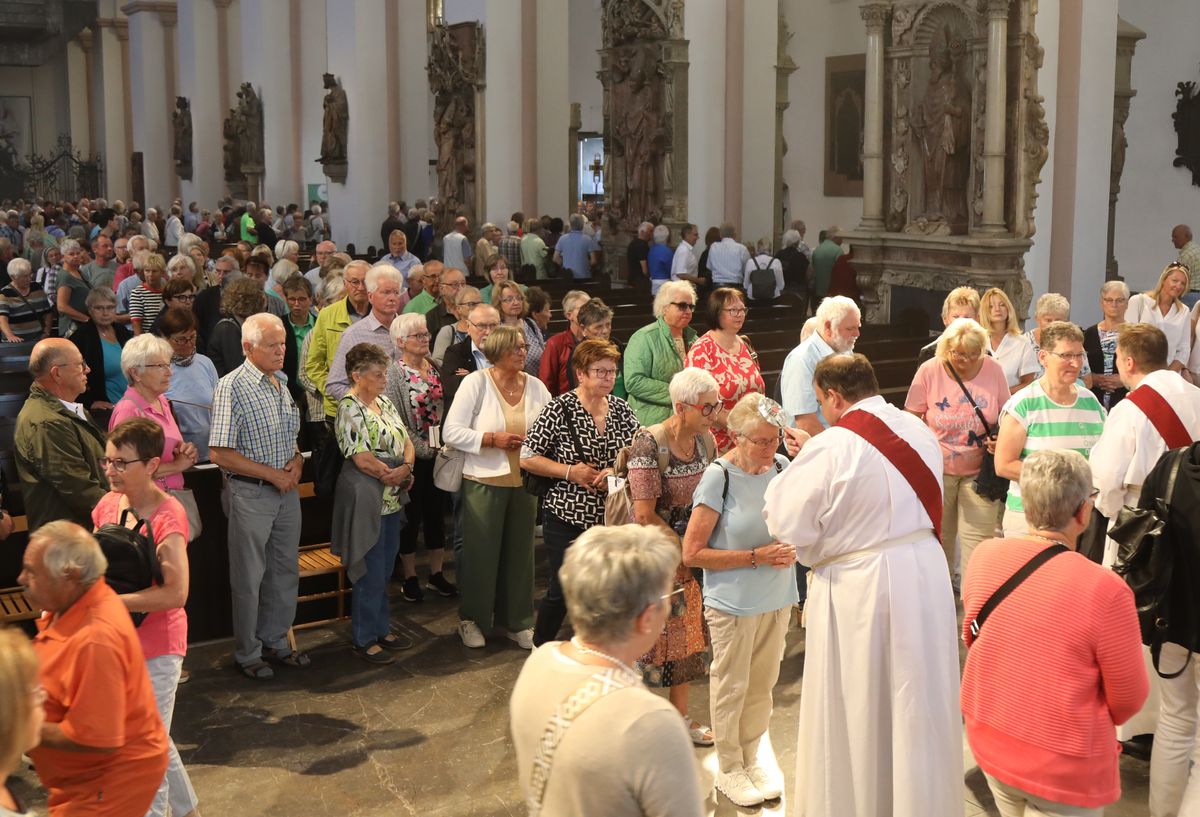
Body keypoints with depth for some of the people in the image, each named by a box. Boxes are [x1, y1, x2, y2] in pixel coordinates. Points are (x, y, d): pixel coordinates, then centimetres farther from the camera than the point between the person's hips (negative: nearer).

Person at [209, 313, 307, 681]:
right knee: (249, 578, 4)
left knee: (285, 570, 15)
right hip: (250, 494, -7)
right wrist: (273, 474, -16)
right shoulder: (232, 387, -15)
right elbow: (221, 454, -19)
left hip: (286, 490, 7)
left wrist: (297, 460, -1)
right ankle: (248, 653, 19)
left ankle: (275, 641, 31)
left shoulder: (280, 385, 9)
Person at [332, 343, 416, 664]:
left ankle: (382, 630, 27)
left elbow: (406, 441, 11)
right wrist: (393, 474, -11)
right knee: (370, 573, 0)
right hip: (366, 501, -8)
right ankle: (364, 639, 13)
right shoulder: (349, 408, -14)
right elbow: (361, 457, -21)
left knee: (385, 571, 15)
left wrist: (406, 467, -8)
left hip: (393, 499, 8)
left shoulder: (384, 402, 12)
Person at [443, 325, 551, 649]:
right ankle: (472, 619, 24)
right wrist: (492, 439, -18)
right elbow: (452, 431, -11)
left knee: (519, 550, 12)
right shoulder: (475, 382, -8)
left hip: (524, 480, 4)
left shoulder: (535, 386, 5)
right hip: (484, 480, -4)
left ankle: (517, 621, 26)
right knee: (481, 551, 5)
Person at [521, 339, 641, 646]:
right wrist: (570, 471, -16)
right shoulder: (560, 409, -10)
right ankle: (540, 651, 24)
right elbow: (527, 458, -8)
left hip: (611, 518, 5)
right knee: (562, 592, 1)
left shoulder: (622, 410, 5)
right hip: (567, 517, -4)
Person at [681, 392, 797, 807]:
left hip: (777, 600, 5)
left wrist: (789, 550, -7)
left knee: (763, 684, 17)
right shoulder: (719, 477, -16)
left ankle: (750, 760, 36)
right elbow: (692, 553, -15)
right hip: (734, 602, -5)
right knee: (731, 686, 10)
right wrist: (756, 557, -18)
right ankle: (729, 769, 28)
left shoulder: (782, 466, -2)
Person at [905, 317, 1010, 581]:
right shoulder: (929, 371, -9)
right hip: (937, 469, 0)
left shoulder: (994, 370, -6)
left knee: (978, 543, -4)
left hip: (979, 470, 0)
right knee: (938, 540, 14)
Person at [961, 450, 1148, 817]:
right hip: (1063, 767, -5)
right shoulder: (1105, 591, -26)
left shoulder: (985, 556, -11)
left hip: (988, 740, 5)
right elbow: (1129, 698, -13)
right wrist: (1095, 725, 8)